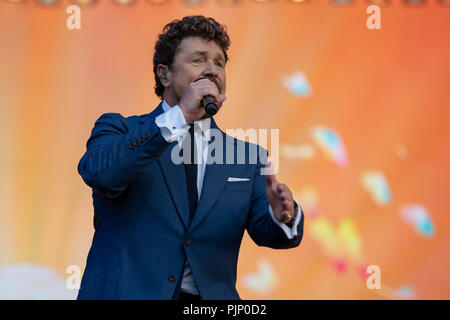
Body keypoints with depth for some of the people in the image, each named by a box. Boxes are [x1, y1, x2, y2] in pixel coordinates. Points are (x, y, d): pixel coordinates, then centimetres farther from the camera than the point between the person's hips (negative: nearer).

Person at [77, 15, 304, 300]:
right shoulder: (120, 130, 8)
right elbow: (98, 173, -12)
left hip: (211, 296, 3)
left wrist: (283, 216, -18)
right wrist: (179, 116, -13)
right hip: (128, 292, -2)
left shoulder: (245, 157, 15)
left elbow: (265, 232, 4)